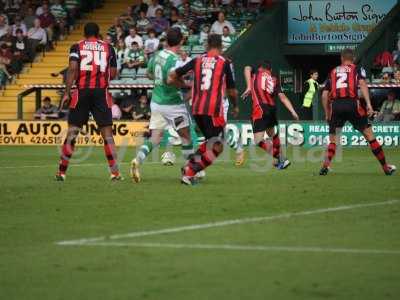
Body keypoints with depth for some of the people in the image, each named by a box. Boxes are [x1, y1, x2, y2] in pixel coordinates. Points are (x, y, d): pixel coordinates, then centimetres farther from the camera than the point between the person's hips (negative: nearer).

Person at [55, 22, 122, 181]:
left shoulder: (77, 47, 5)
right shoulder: (108, 47, 10)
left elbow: (72, 69, -9)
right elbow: (113, 74, 7)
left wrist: (67, 92, -11)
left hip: (82, 91, 0)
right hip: (101, 92, 0)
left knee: (72, 131, 6)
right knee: (107, 132, 3)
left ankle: (61, 171, 8)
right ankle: (115, 172, -4)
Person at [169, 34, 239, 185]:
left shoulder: (197, 60, 10)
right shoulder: (225, 63, 0)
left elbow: (173, 76, 9)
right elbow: (232, 91, 7)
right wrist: (235, 106, 26)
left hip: (196, 109, 6)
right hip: (213, 110, -6)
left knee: (210, 141, 24)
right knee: (217, 147, 1)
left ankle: (189, 166, 12)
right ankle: (189, 173, -11)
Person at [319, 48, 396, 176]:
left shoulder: (333, 72, 23)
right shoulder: (357, 69, 15)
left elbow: (325, 95, 17)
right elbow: (362, 84, -5)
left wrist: (327, 114, 25)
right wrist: (368, 104, -14)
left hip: (335, 105, 2)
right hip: (352, 104, -2)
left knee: (333, 139, 15)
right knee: (369, 135, 6)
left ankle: (325, 166, -5)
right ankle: (386, 167, 9)